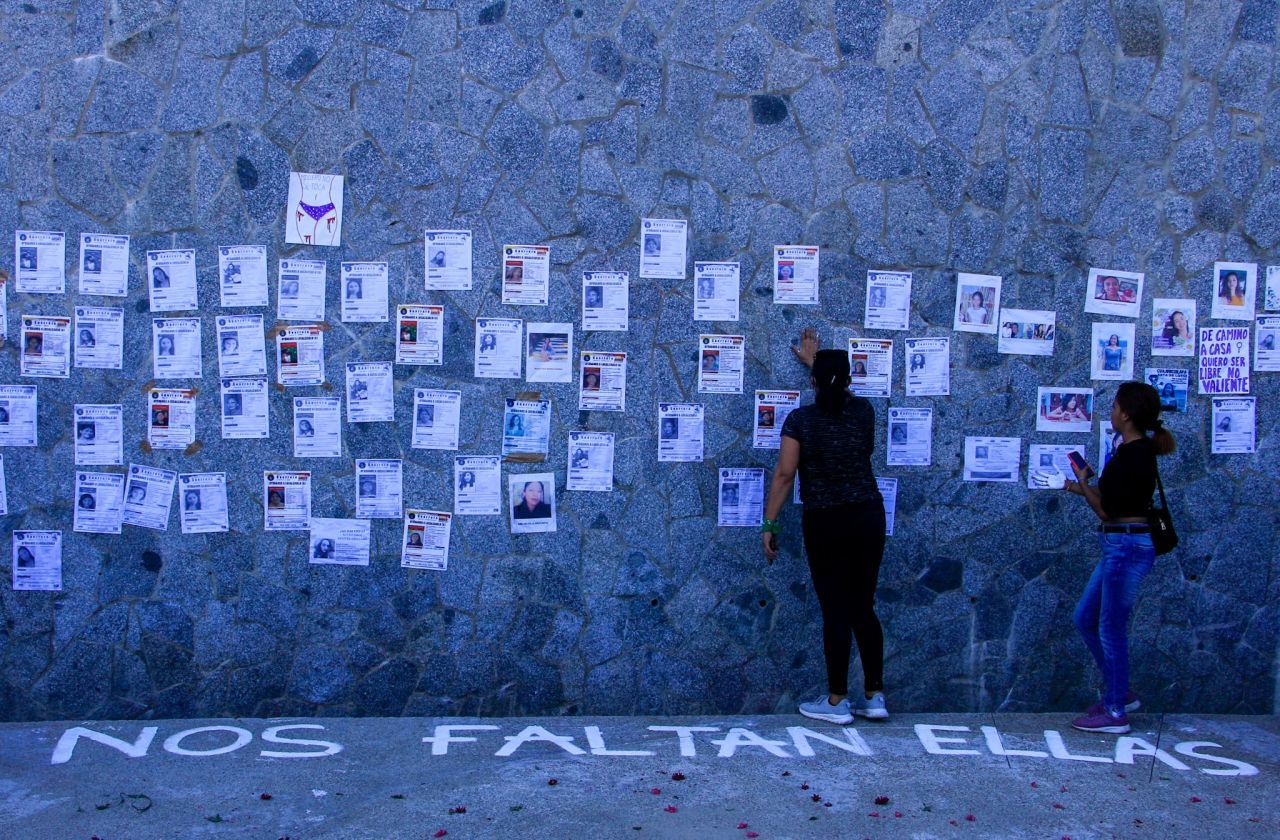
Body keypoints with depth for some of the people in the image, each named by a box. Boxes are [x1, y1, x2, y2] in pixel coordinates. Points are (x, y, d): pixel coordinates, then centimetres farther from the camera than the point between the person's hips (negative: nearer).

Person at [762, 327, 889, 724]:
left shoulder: (800, 419, -9)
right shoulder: (863, 411, 2)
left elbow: (784, 474, -11)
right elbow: (840, 393, 26)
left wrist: (769, 523, -4)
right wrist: (816, 360, 40)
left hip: (824, 523, -4)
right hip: (868, 518, 4)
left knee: (836, 612, 2)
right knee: (864, 608, 12)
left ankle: (838, 702, 10)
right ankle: (874, 696, 17)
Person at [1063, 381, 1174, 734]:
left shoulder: (1134, 455, -18)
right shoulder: (1132, 450, 12)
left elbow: (1107, 510, -15)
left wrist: (1083, 486, 0)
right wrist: (1086, 488, 16)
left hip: (1127, 546, -10)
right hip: (1118, 546, 10)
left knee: (1111, 629, -1)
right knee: (1085, 619, 17)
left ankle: (1115, 712, 10)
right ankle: (1121, 693, 26)